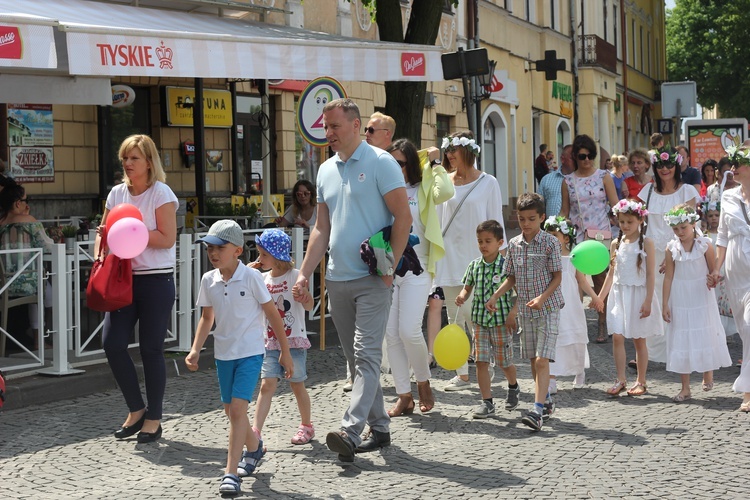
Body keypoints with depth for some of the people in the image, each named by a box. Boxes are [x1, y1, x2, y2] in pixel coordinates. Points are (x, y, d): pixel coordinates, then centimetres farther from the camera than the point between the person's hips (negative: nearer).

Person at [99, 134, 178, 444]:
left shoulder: (161, 194, -7)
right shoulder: (117, 193, 10)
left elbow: (167, 239, -15)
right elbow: (104, 232, 17)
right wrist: (100, 255, -3)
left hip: (156, 281, -6)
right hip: (124, 279, 6)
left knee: (151, 349, 0)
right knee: (112, 343, -3)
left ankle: (154, 419, 14)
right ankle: (136, 410, 15)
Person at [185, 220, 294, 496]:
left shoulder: (251, 277, -13)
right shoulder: (209, 280, -1)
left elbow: (272, 314, -5)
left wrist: (285, 352, -2)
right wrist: (196, 350, 1)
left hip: (250, 353, -5)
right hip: (223, 354, 5)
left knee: (238, 408, -16)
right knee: (231, 411, 15)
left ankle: (231, 473, -14)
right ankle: (254, 446, 44)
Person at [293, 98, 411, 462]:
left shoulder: (380, 163, -6)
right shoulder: (326, 170, 14)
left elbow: (403, 217, -9)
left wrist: (390, 266, -14)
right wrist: (304, 273, 9)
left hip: (372, 280, -7)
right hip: (337, 279, 7)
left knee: (366, 355, -12)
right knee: (356, 358, 11)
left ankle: (351, 431, -19)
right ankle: (379, 428, 20)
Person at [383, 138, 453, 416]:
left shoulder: (421, 190, 4)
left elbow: (446, 192, -16)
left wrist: (435, 164, -5)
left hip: (416, 270, -3)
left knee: (409, 331, -12)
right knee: (391, 334, 2)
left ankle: (424, 383, 13)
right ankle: (404, 396, 11)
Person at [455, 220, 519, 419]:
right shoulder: (474, 266, 3)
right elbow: (468, 287, 14)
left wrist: (513, 313, -13)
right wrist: (462, 296, -8)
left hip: (501, 321, -3)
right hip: (480, 320, 3)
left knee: (505, 361, 9)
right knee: (481, 361, -3)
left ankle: (513, 387, 40)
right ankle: (487, 402, 2)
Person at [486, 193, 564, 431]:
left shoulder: (550, 242, -7)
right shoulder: (514, 244, 7)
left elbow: (557, 277, -7)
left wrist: (542, 298, -20)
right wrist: (494, 297, 1)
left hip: (547, 307, -5)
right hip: (524, 309, 6)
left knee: (542, 359, -14)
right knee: (533, 360, 12)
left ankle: (538, 410, -19)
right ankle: (546, 401, 28)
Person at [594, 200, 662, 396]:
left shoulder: (646, 243, -5)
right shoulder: (616, 244, 8)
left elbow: (650, 274, -7)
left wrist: (648, 300, -12)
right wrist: (600, 297, 12)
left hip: (638, 294, -3)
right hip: (619, 294, 3)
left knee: (639, 339, 5)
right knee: (617, 337, -5)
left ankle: (641, 381, 15)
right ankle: (620, 380, 2)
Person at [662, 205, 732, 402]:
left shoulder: (704, 244, -8)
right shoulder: (672, 248, -5)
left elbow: (713, 271, -1)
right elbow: (669, 276, -2)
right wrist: (665, 304, -2)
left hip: (702, 299, -1)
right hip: (680, 300, 1)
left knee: (706, 336, 7)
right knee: (681, 340, 3)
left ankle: (708, 374, 34)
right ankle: (685, 388, 9)